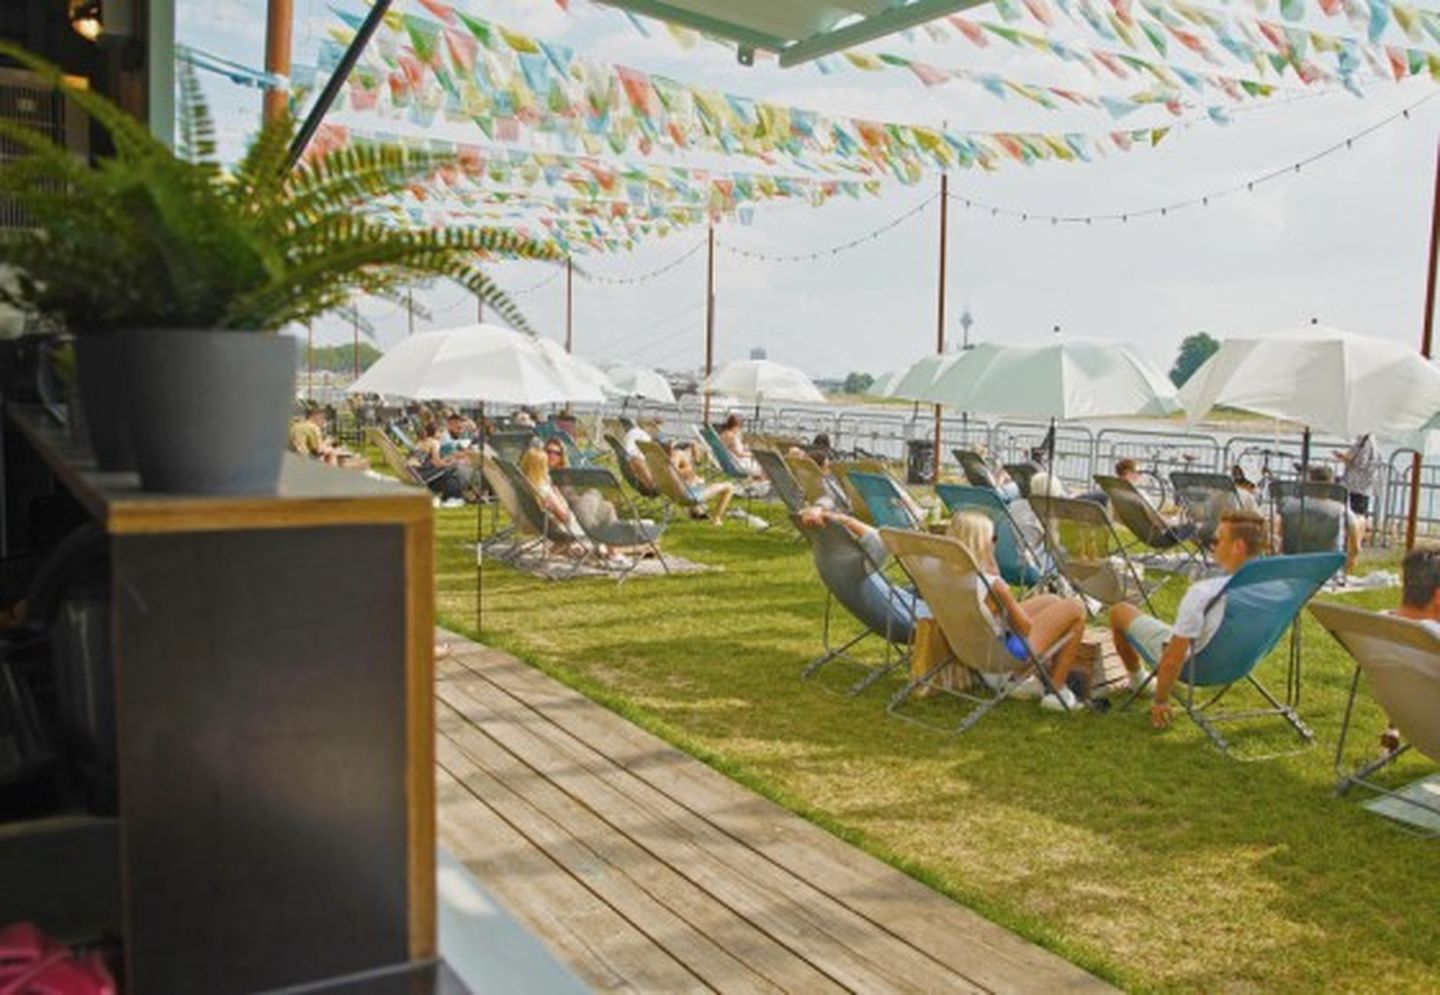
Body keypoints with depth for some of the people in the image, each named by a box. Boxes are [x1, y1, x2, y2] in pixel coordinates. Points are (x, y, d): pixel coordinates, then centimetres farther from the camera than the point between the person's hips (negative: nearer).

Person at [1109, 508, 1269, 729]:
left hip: (1192, 663, -6)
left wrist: (1160, 702, -15)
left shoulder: (1202, 592, -38)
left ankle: (1136, 679, 35)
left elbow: (1173, 660, -32)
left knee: (1120, 612, 12)